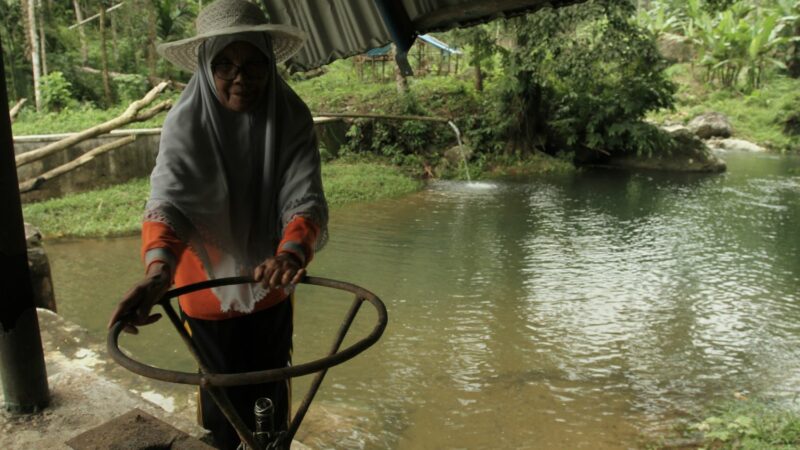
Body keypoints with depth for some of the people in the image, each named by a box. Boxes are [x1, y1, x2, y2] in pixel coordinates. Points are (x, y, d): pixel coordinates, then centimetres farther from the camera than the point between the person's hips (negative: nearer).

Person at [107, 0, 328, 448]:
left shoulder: (291, 117, -15)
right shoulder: (186, 123, -18)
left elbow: (305, 197, -24)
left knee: (272, 393, 19)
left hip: (271, 283, 2)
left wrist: (292, 252, -45)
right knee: (225, 397, 13)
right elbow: (168, 198, -30)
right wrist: (160, 268, -50)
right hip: (210, 286, -1)